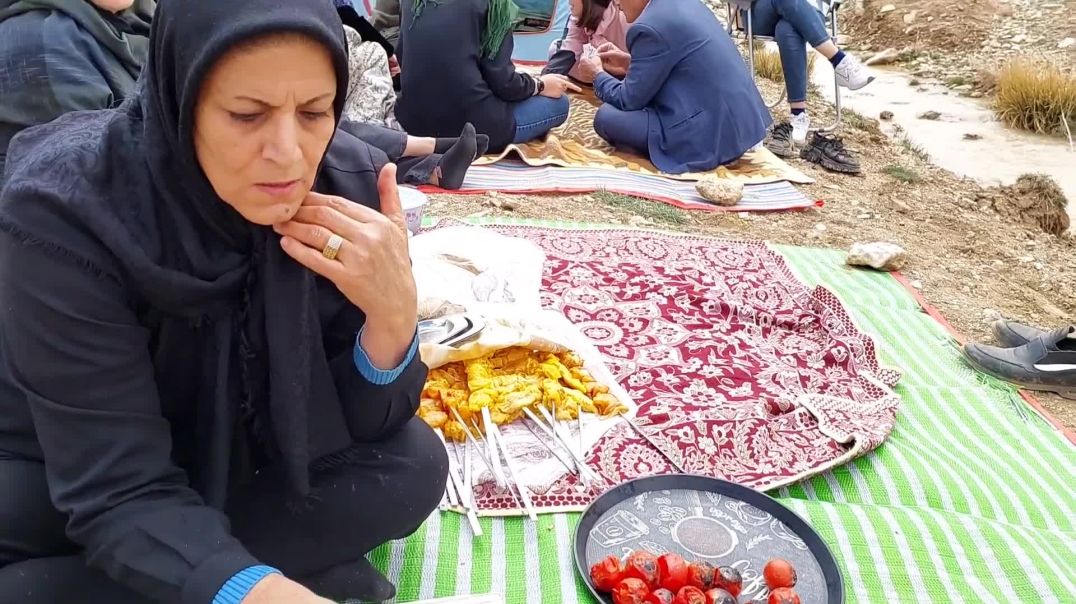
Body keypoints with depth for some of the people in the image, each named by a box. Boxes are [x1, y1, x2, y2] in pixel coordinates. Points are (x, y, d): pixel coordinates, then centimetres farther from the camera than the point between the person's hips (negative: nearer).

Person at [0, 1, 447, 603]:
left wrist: (393, 315, -32)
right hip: (50, 476, -2)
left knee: (413, 468, -19)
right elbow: (119, 491, -28)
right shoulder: (66, 212, -29)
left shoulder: (349, 182, -18)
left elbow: (351, 429, -12)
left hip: (235, 456, 3)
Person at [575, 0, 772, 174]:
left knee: (606, 117, -6)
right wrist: (630, 63, 23)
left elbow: (629, 100, -7)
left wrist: (597, 73, 10)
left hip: (711, 134, -9)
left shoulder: (650, 27, -15)